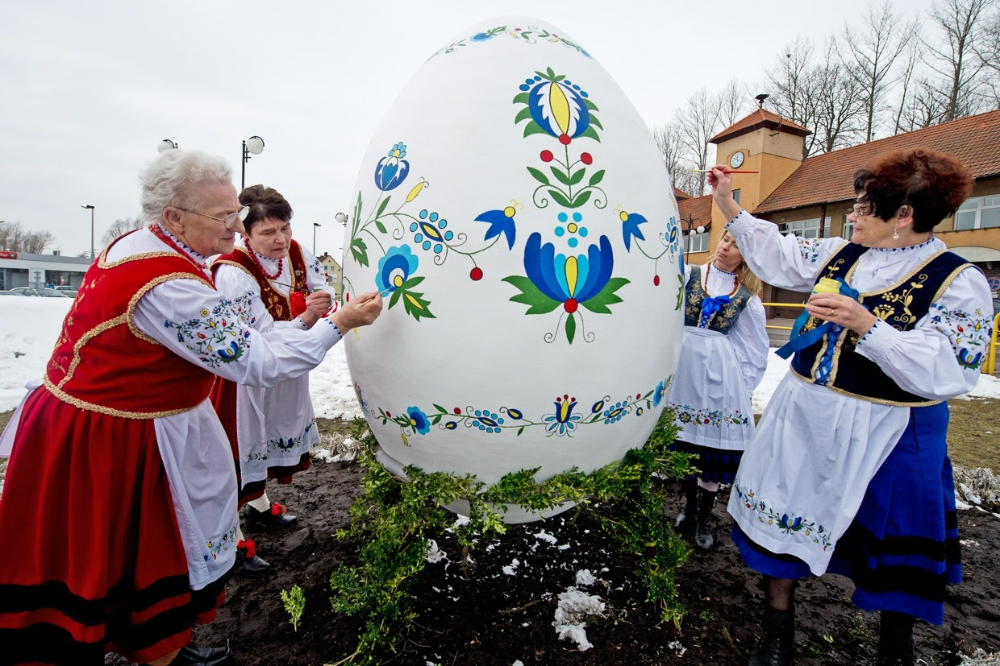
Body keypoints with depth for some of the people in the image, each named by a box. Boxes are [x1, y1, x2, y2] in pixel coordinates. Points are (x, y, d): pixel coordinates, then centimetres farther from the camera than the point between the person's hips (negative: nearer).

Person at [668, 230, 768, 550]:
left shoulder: (748, 299, 6)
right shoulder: (688, 275, 6)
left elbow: (757, 353, 10)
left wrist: (742, 386, 3)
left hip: (720, 374, 0)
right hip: (683, 367, 1)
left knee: (713, 447, 3)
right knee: (684, 443, 8)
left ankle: (704, 518, 21)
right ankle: (690, 507, 27)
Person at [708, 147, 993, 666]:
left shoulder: (959, 283, -11)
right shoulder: (841, 255, 4)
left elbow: (943, 372, -20)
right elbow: (777, 256, 13)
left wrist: (865, 326, -31)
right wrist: (728, 205, 10)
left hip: (884, 437, -4)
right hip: (803, 418, 5)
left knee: (893, 549, 14)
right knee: (784, 514, 12)